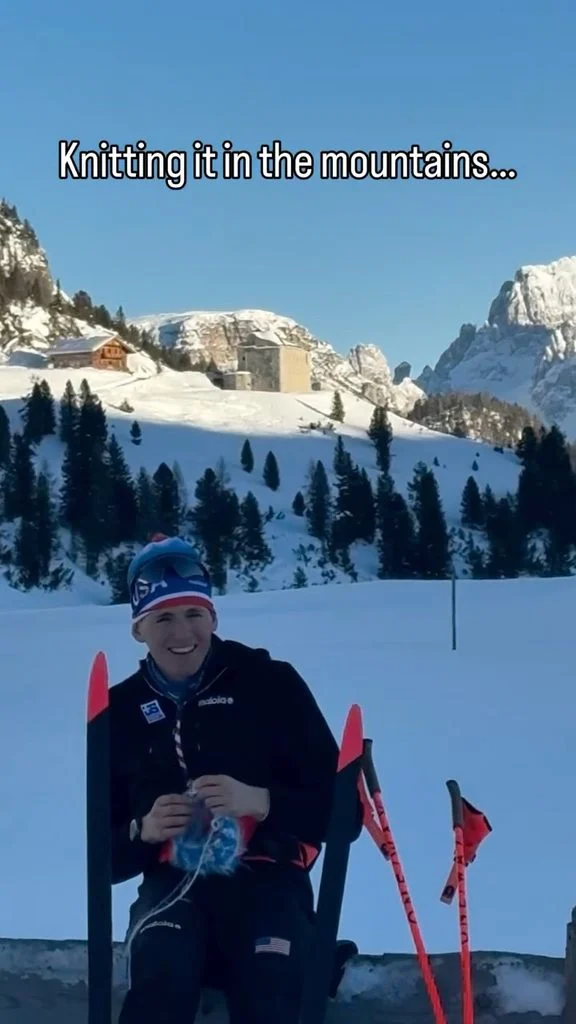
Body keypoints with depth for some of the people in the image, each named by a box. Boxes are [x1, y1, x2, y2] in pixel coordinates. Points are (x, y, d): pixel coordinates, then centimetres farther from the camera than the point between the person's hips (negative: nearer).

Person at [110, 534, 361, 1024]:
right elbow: (104, 850, 11)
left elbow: (342, 809, -3)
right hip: (174, 884, 2)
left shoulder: (270, 683, -1)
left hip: (267, 879, -1)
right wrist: (142, 831, -11)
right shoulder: (121, 710, 7)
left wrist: (261, 802, -20)